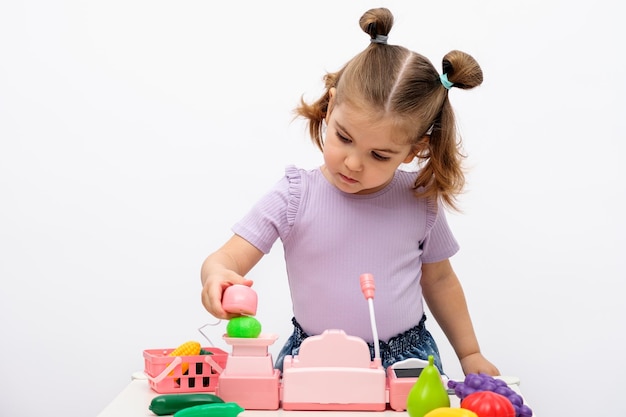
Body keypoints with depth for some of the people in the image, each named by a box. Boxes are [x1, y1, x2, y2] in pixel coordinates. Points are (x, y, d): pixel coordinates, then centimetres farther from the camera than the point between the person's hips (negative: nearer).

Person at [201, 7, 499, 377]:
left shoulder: (420, 200, -3)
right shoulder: (295, 196, -10)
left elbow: (439, 279, 12)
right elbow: (229, 257, -12)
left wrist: (470, 354, 16)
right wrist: (217, 276, -37)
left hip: (406, 358, 2)